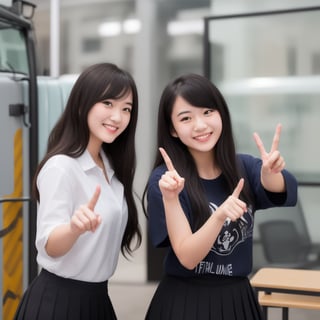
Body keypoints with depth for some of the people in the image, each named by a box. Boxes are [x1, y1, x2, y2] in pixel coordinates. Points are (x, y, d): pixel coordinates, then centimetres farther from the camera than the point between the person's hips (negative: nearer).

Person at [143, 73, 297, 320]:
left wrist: (270, 173, -43)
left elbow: (284, 190, -22)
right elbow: (187, 257, -19)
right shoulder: (165, 180, -14)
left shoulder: (244, 167, -3)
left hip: (238, 299, 4)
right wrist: (220, 215, -35)